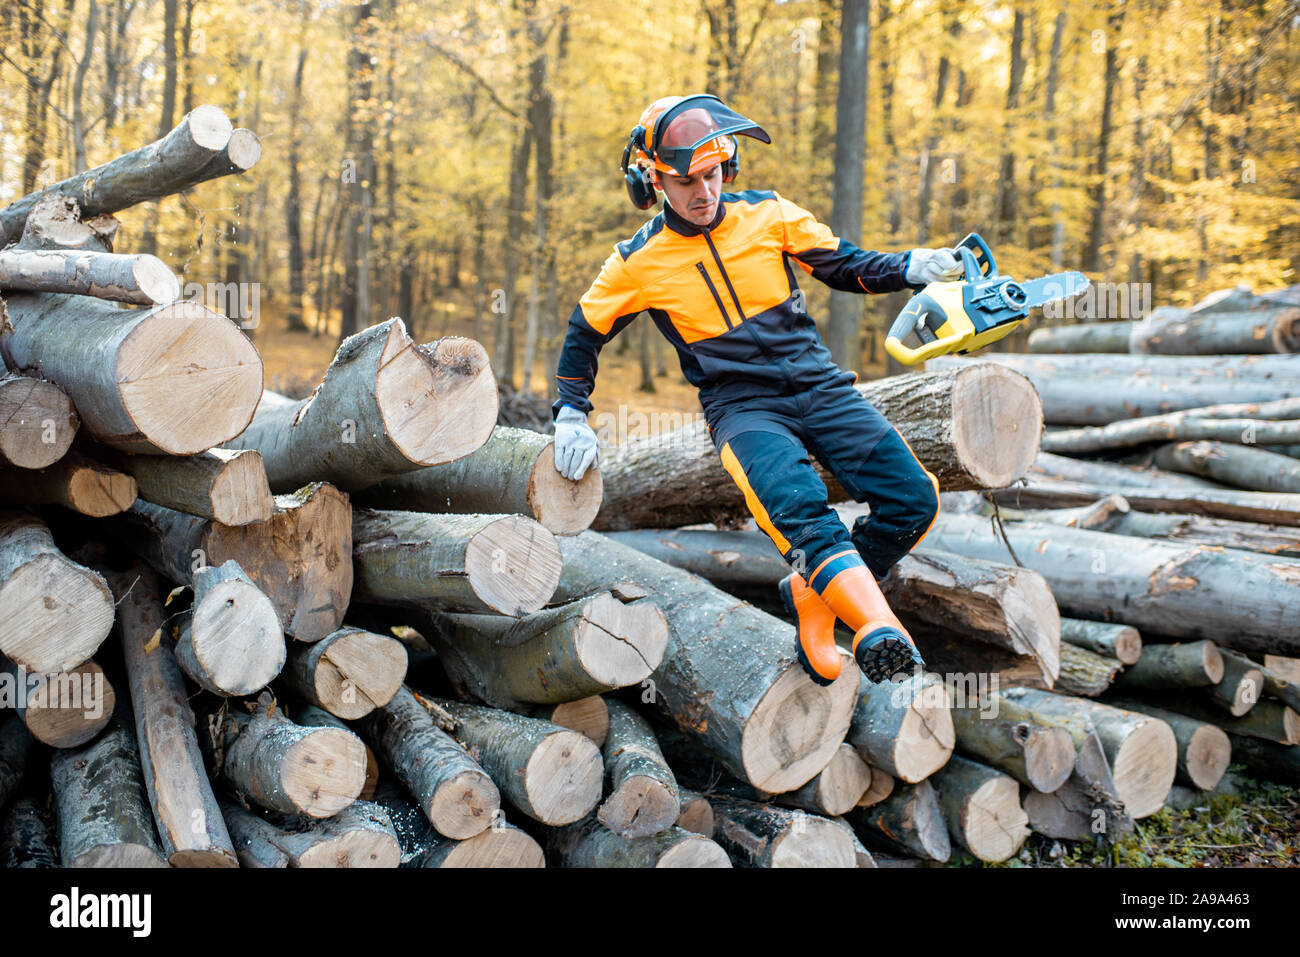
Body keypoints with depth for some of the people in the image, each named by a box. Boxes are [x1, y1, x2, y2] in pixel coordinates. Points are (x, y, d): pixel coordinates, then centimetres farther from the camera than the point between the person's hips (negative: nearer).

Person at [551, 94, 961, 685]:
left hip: (819, 387, 4)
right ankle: (877, 627, -52)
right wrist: (571, 418, 9)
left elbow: (845, 267, 12)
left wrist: (911, 269, -7)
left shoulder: (768, 214, 5)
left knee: (913, 499, -14)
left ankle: (813, 596, 3)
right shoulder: (638, 262, 1)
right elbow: (584, 334, 14)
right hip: (742, 408, -3)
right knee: (798, 506, -35)